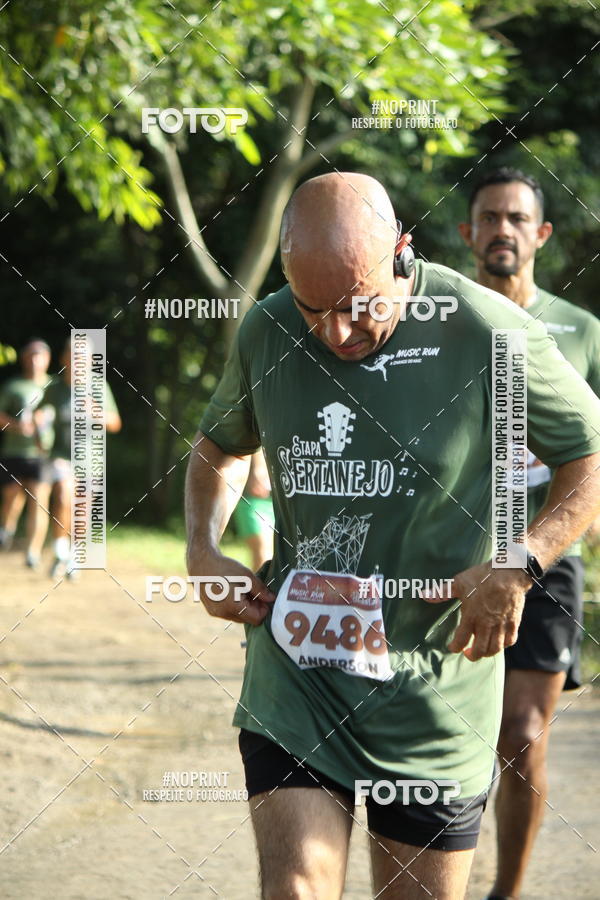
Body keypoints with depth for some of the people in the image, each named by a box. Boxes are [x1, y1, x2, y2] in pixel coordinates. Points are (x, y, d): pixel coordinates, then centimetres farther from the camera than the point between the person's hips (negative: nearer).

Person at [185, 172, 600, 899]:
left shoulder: (488, 334, -11)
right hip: (293, 678, 2)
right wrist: (203, 549, 4)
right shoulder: (266, 333, 1)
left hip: (432, 687, -2)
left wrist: (519, 566, -14)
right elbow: (220, 445, 22)